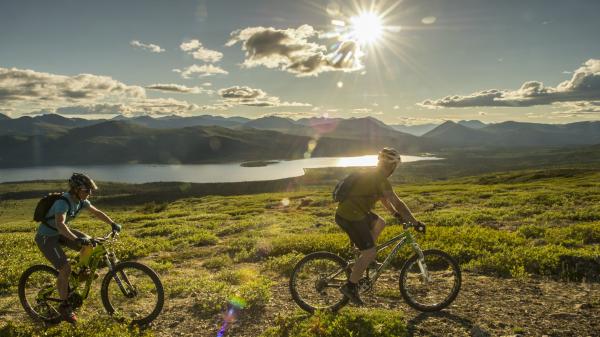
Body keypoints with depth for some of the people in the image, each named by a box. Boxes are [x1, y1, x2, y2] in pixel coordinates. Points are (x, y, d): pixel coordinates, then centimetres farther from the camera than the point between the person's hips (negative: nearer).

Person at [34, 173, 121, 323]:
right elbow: (60, 224, -46)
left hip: (59, 233, 8)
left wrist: (113, 224, -5)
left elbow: (97, 212, 4)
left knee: (89, 242, -10)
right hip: (46, 237, -8)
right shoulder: (63, 202, -31)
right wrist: (76, 239, -57)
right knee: (65, 268, -18)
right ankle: (64, 305, -2)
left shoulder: (81, 200, -7)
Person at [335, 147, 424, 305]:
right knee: (370, 253, -7)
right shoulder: (380, 179, -16)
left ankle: (365, 259, 23)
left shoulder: (373, 175, 14)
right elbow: (397, 202, -19)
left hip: (352, 210, 10)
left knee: (380, 223, 23)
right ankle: (350, 286, 2)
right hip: (351, 216, -10)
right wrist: (414, 221, -13)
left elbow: (383, 198, 25)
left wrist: (397, 214, 24)